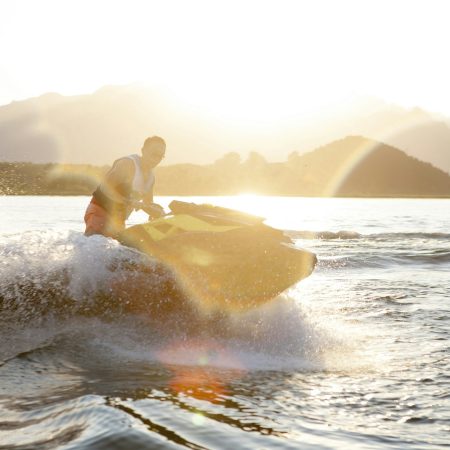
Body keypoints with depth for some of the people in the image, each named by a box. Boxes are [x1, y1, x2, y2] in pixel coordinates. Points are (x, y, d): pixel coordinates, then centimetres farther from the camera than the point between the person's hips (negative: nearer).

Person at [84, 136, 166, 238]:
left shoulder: (151, 177, 13)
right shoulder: (128, 163, -13)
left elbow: (148, 205, 22)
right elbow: (107, 187, -24)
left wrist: (159, 213, -1)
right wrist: (129, 202, -31)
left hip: (118, 220, 9)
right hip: (100, 211, -9)